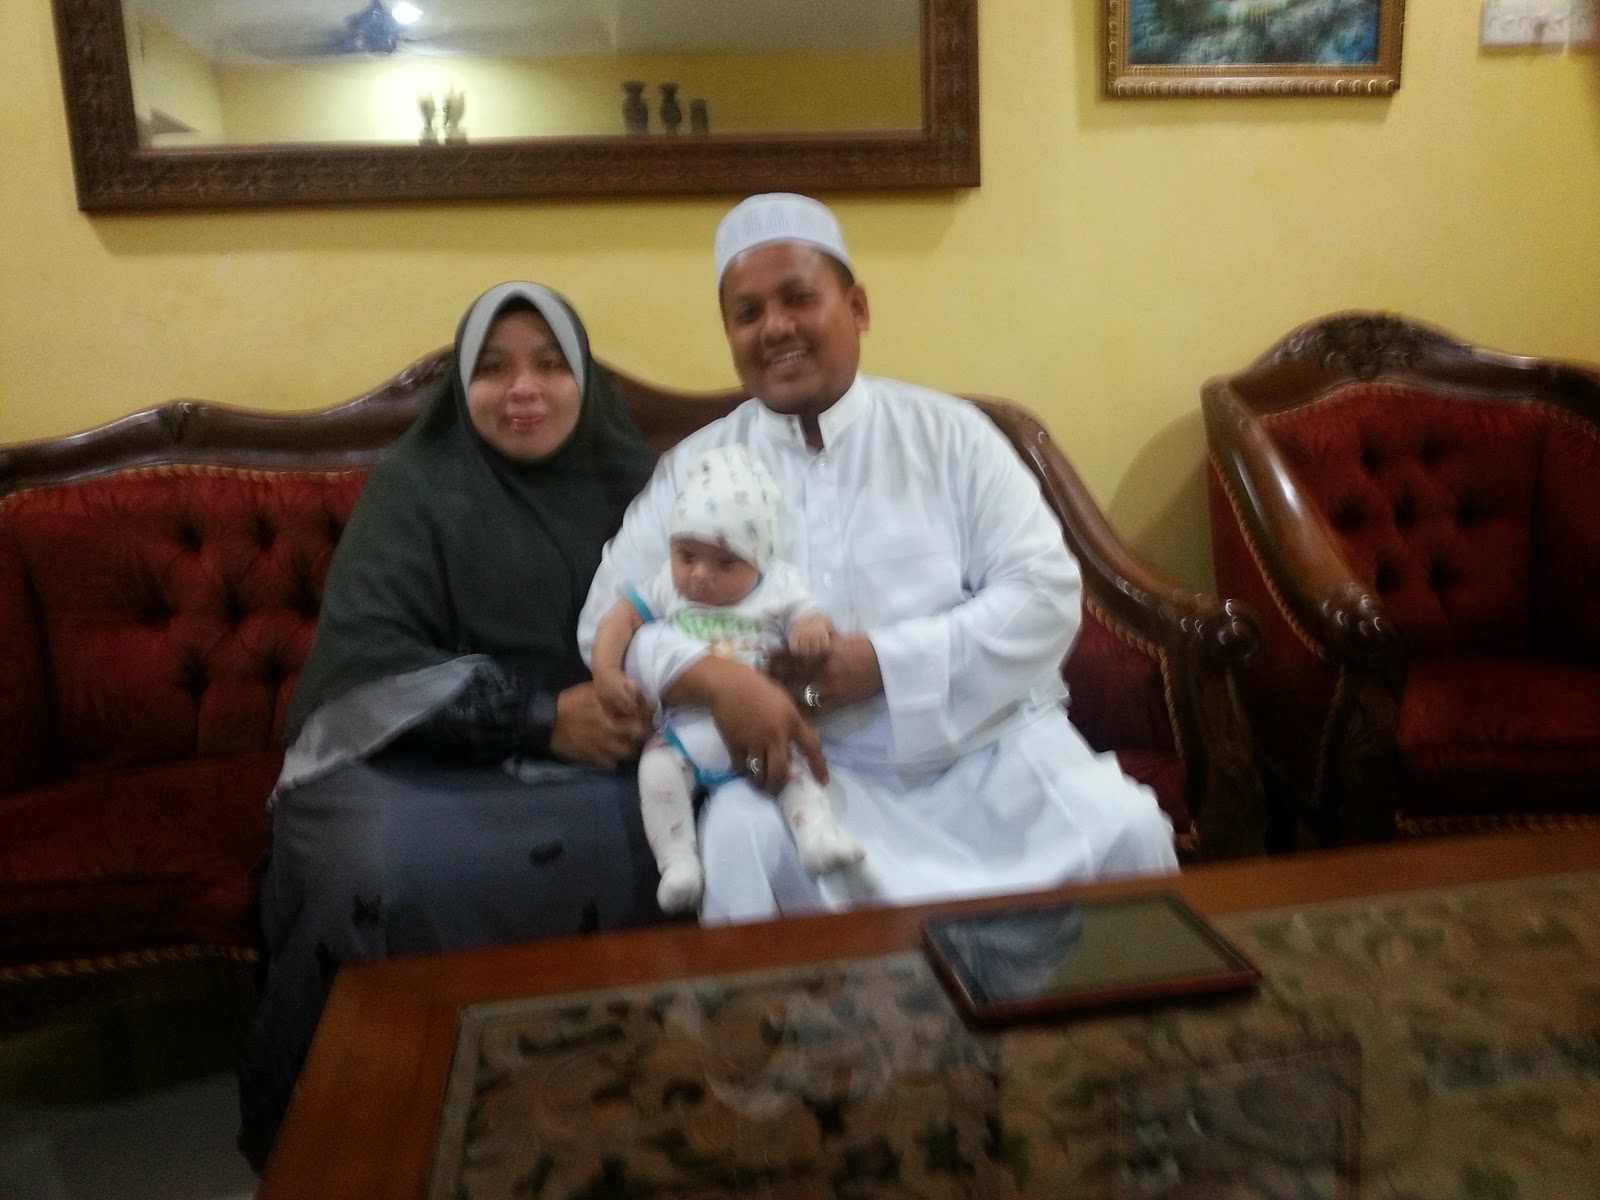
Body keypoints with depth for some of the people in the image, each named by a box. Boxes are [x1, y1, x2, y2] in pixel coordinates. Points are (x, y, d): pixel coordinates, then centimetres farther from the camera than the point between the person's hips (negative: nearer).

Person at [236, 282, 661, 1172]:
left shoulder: (637, 480, 11)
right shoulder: (416, 483, 2)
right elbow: (367, 656, -9)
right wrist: (543, 714, -18)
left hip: (594, 760, 3)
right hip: (423, 758, -2)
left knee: (646, 839, -28)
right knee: (387, 866, -32)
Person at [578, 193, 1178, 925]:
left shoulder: (949, 432, 5)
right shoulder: (695, 466, 6)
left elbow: (1047, 595, -3)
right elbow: (609, 618, -1)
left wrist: (882, 661, -16)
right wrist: (715, 677, -23)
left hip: (989, 741, 1)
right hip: (809, 763, 0)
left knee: (1124, 834, -21)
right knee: (742, 847, -30)